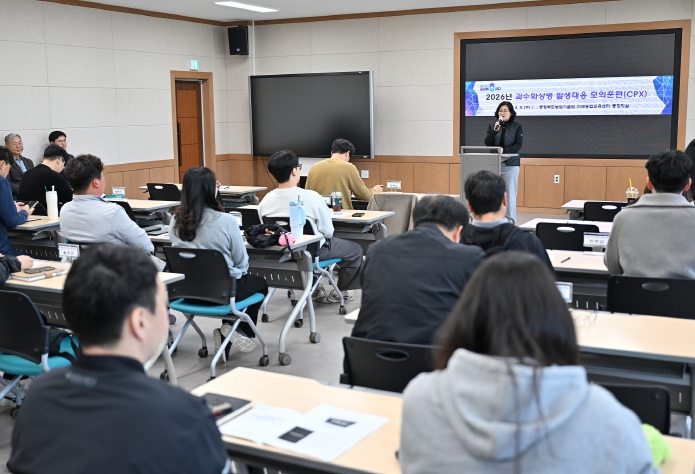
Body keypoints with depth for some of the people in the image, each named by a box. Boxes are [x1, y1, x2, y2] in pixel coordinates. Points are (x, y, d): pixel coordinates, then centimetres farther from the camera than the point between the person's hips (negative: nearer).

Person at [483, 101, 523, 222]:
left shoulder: (517, 126, 2)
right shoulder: (492, 125, 10)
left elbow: (518, 145, -5)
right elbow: (487, 143, 1)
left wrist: (504, 151, -17)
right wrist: (495, 130, -12)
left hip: (510, 164, -2)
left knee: (510, 194, -4)